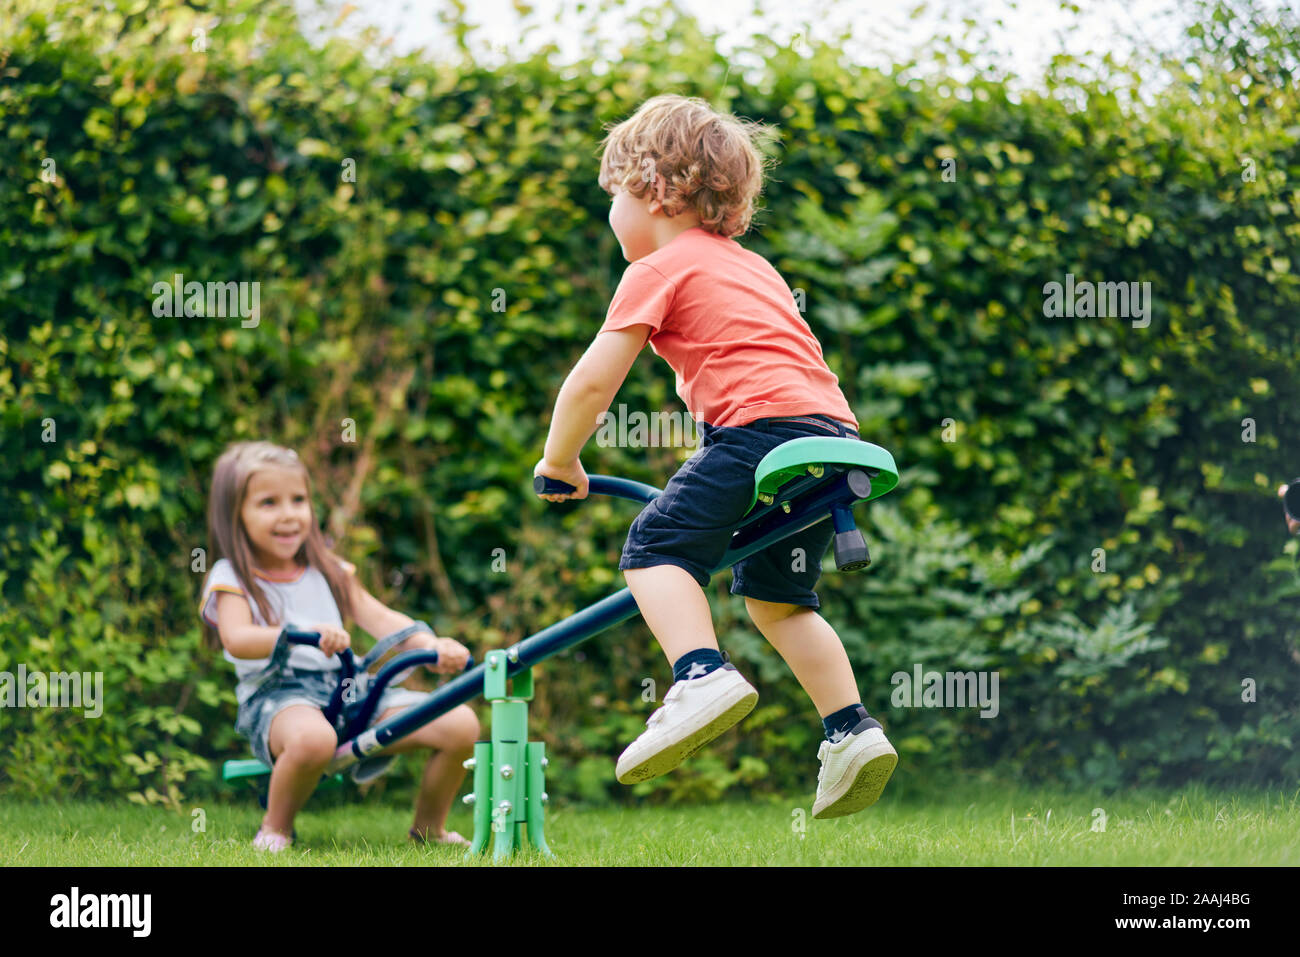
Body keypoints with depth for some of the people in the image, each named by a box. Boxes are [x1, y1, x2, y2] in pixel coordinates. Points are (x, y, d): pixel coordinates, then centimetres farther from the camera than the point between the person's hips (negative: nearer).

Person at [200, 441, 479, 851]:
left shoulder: (327, 572, 20)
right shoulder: (231, 579, 3)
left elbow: (379, 618, 8)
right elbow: (237, 640, -16)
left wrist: (431, 646, -13)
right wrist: (303, 633, -35)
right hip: (276, 696, -5)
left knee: (461, 724, -12)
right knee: (312, 738, -44)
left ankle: (428, 828, 10)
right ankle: (275, 829, -15)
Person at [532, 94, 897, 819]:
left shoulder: (659, 270, 4)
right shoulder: (751, 266, 30)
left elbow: (593, 383, 2)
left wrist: (559, 463, 16)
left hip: (765, 427, -8)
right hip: (836, 432, 8)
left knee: (657, 546, -9)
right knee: (778, 597, 20)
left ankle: (703, 676, -30)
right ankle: (853, 729, 12)